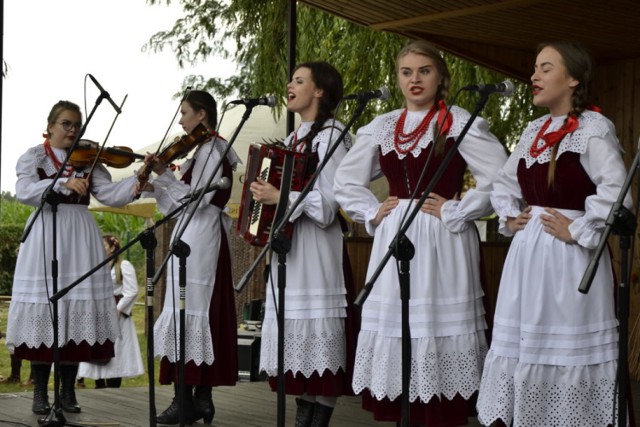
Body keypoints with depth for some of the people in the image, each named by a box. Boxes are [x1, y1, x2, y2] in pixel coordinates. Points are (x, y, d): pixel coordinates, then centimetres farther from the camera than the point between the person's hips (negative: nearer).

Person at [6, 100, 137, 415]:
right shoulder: (33, 157, 3)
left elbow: (110, 195, -1)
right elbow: (24, 192, -15)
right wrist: (63, 183, -26)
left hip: (80, 238, 3)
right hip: (46, 236, -3)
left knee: (77, 311, 0)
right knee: (42, 311, -5)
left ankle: (68, 391, 7)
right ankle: (40, 392, 3)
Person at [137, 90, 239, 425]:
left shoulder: (212, 148, -10)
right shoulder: (204, 151, 19)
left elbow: (196, 201, -19)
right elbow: (182, 205, 17)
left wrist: (164, 175, -17)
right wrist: (154, 189, 5)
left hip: (198, 242, -10)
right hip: (196, 240, 10)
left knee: (188, 313, -11)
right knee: (200, 313, 8)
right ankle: (201, 398, 10)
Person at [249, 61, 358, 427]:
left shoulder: (330, 135, -7)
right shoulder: (295, 139, 18)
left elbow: (329, 202, -17)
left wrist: (280, 197, -20)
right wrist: (264, 193, 11)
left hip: (316, 252, -9)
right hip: (288, 249, 9)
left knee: (319, 337, -8)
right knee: (301, 341, 8)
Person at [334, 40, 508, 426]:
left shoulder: (459, 123, -2)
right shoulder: (382, 127, 13)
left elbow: (500, 178, -11)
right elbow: (347, 180, 22)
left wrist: (455, 213, -11)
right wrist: (372, 213, 8)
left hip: (442, 247, -5)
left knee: (439, 330, -7)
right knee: (394, 331, 5)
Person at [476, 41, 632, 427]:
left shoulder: (593, 128, -9)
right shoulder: (534, 131, 14)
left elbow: (614, 190, -22)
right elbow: (505, 183, 28)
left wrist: (578, 232, -18)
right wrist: (509, 218, 12)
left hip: (567, 258, -8)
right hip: (527, 255, 8)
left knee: (566, 349, -5)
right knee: (524, 347, 11)